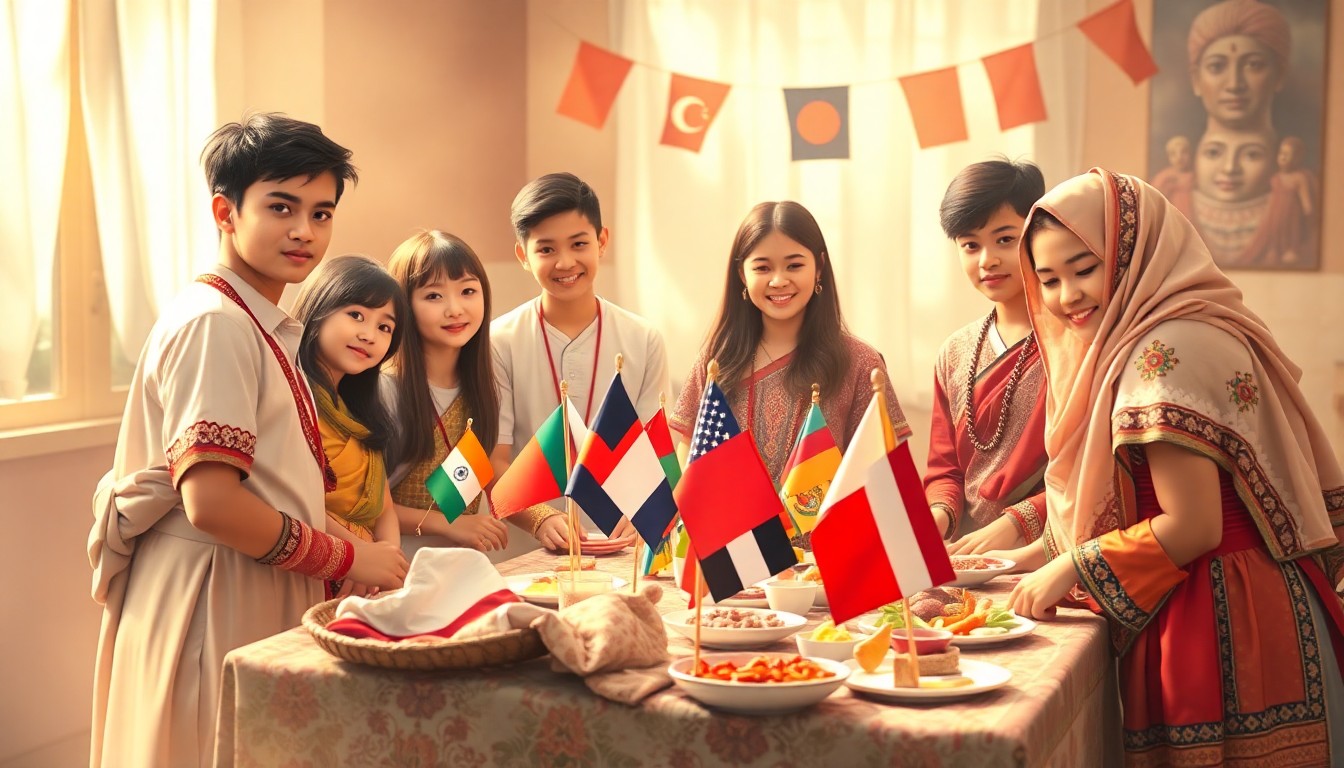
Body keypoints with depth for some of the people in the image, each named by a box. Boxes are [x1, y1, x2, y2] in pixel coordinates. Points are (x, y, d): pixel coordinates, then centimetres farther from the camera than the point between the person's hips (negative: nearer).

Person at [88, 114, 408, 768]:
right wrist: (347, 558, -12)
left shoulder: (264, 325, 15)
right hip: (215, 608, -9)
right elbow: (212, 501, -22)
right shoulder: (214, 323, -14)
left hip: (263, 603, 9)